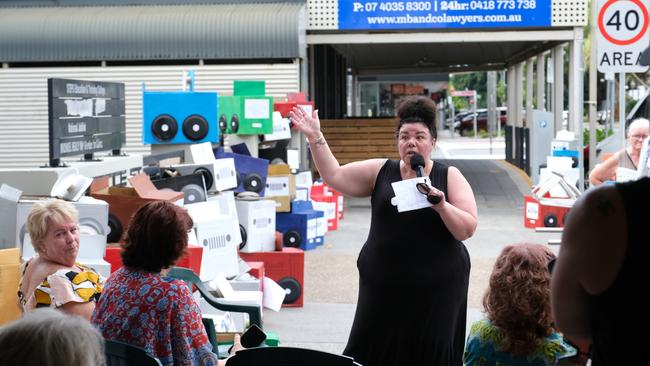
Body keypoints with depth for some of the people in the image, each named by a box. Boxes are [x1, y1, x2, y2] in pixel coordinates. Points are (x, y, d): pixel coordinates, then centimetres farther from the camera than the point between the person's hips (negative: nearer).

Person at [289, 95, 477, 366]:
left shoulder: (450, 176, 0)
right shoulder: (380, 171, 6)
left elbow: (467, 230, -5)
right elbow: (334, 176, 6)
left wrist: (441, 205, -22)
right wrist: (316, 138, -2)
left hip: (436, 287, -1)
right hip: (383, 285, 2)